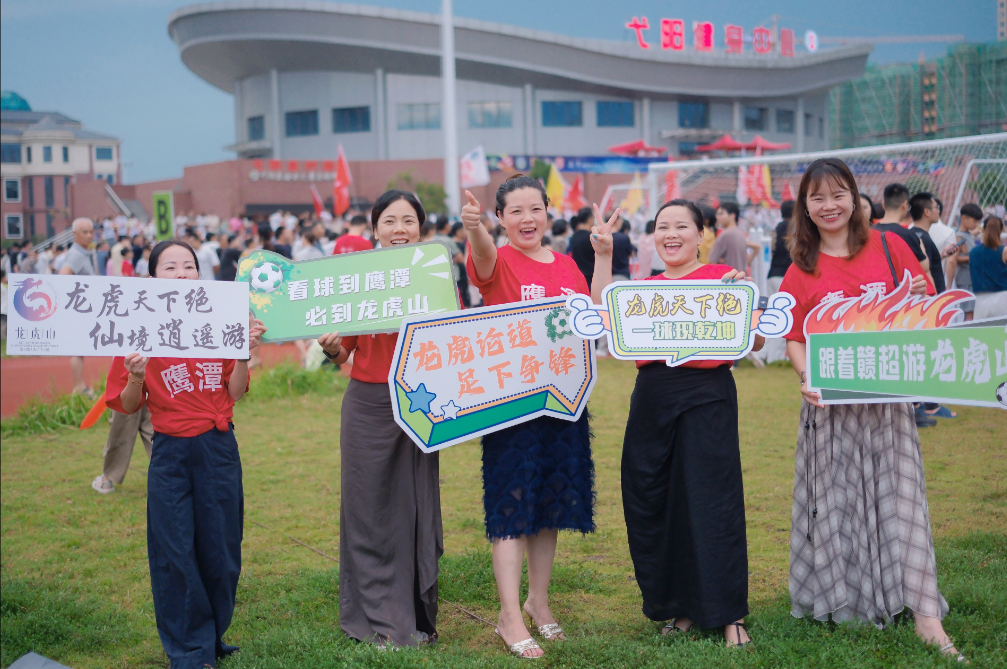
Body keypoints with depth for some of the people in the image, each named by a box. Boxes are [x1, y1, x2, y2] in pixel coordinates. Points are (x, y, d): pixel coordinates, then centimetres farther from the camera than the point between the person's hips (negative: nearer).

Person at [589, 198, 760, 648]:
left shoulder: (723, 277, 1)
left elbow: (757, 342, -3)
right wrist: (603, 256, 2)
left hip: (706, 395, -5)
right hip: (652, 399, 5)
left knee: (710, 501, -5)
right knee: (651, 505, 7)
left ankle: (730, 616, 3)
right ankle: (682, 608, 21)